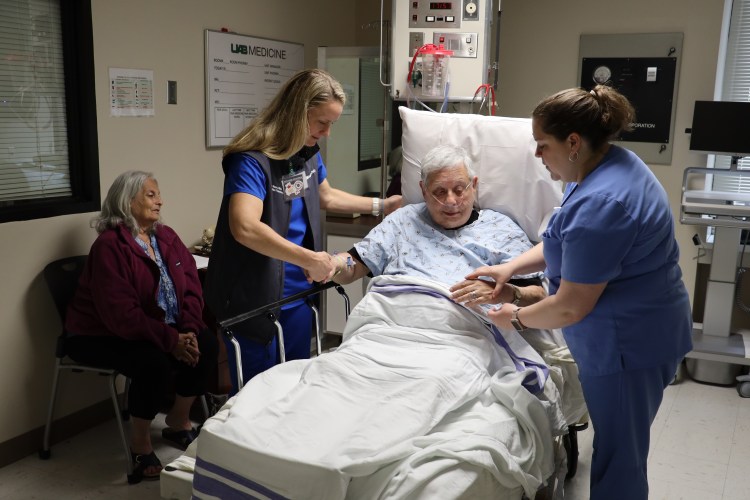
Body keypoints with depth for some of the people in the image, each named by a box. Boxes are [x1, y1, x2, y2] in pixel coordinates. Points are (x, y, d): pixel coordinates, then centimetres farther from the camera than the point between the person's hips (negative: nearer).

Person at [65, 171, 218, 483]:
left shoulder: (166, 237, 4)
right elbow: (122, 314, -26)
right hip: (101, 336, -7)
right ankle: (141, 444, -7)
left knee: (206, 344, -13)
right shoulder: (109, 246, -20)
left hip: (160, 329, 7)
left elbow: (190, 287, 0)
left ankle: (178, 422, 10)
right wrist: (171, 340, -29)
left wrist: (189, 330, -17)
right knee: (154, 361, -32)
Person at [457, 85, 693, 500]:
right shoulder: (608, 164, 2)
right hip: (631, 331, 10)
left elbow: (570, 307, -24)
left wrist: (517, 319, -7)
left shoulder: (600, 204, -29)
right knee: (616, 448, 24)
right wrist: (512, 266, 4)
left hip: (628, 342, -10)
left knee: (618, 461, 7)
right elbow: (567, 243, 15)